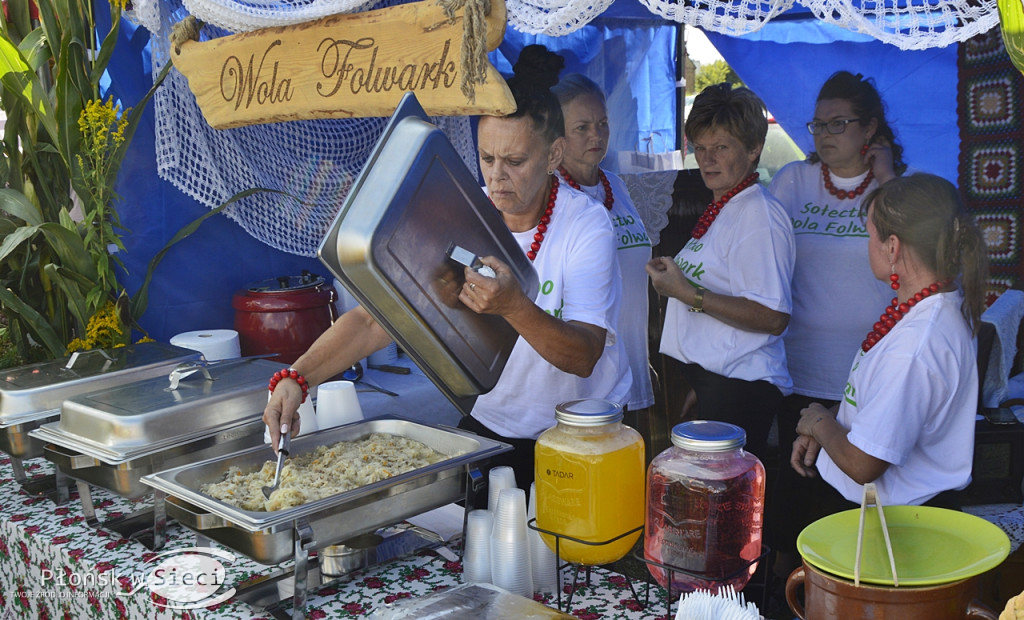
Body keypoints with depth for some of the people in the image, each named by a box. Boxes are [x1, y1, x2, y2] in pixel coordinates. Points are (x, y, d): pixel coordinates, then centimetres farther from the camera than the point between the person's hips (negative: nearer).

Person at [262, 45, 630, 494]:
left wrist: (514, 306, -45)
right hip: (490, 422, 3)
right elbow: (375, 319, -16)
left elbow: (584, 357, -27)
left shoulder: (586, 225, -18)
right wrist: (297, 377, -30)